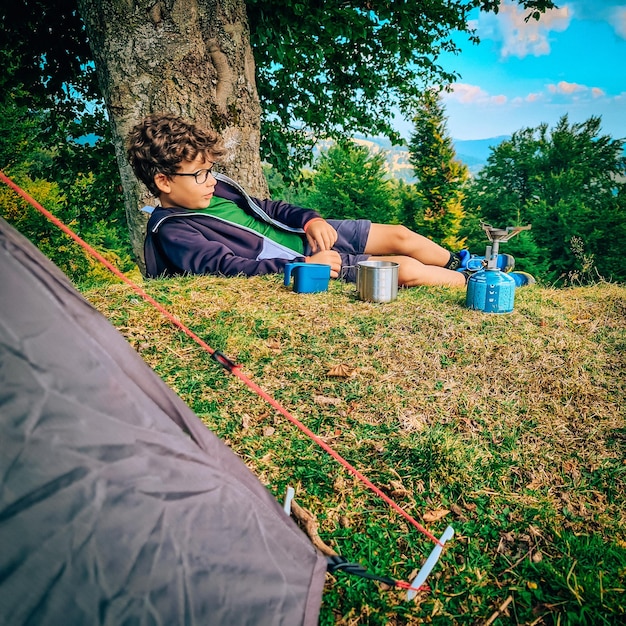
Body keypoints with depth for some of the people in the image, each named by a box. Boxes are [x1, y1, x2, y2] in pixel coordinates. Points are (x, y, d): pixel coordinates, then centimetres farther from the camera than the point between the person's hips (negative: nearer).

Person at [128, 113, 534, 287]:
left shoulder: (213, 188, 10)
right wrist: (306, 264, -30)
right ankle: (479, 282, 14)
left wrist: (311, 220, -2)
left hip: (310, 234, 8)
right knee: (406, 269, -11)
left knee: (401, 235, 4)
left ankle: (462, 262, 31)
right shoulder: (174, 232, -14)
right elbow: (230, 267, -26)